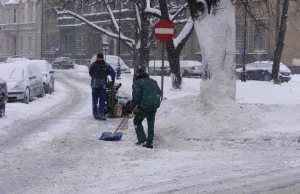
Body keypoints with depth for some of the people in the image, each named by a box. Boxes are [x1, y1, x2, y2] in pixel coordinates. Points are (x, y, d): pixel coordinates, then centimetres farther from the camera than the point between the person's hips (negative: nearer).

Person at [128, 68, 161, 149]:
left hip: (144, 106, -6)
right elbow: (159, 93, 19)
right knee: (151, 124, 13)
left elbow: (136, 97, -13)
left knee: (137, 121, 11)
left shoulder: (137, 83, -4)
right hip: (154, 106, 6)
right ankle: (149, 143, 12)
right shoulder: (153, 82, 16)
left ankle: (142, 139, 2)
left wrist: (131, 108, -8)